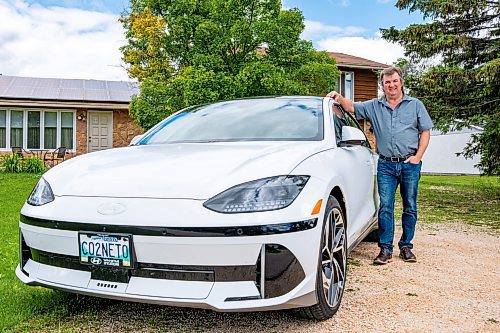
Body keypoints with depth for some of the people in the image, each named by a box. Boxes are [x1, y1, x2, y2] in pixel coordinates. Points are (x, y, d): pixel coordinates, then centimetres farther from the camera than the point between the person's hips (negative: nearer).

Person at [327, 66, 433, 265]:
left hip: (409, 164, 0)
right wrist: (339, 98, -12)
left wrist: (418, 156, -5)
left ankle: (406, 247, 17)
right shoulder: (374, 106, 12)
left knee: (410, 207, 5)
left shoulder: (415, 105, 9)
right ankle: (385, 249, 0)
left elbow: (425, 132, 6)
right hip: (386, 165, 0)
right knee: (385, 207, -5)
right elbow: (352, 107, 9)